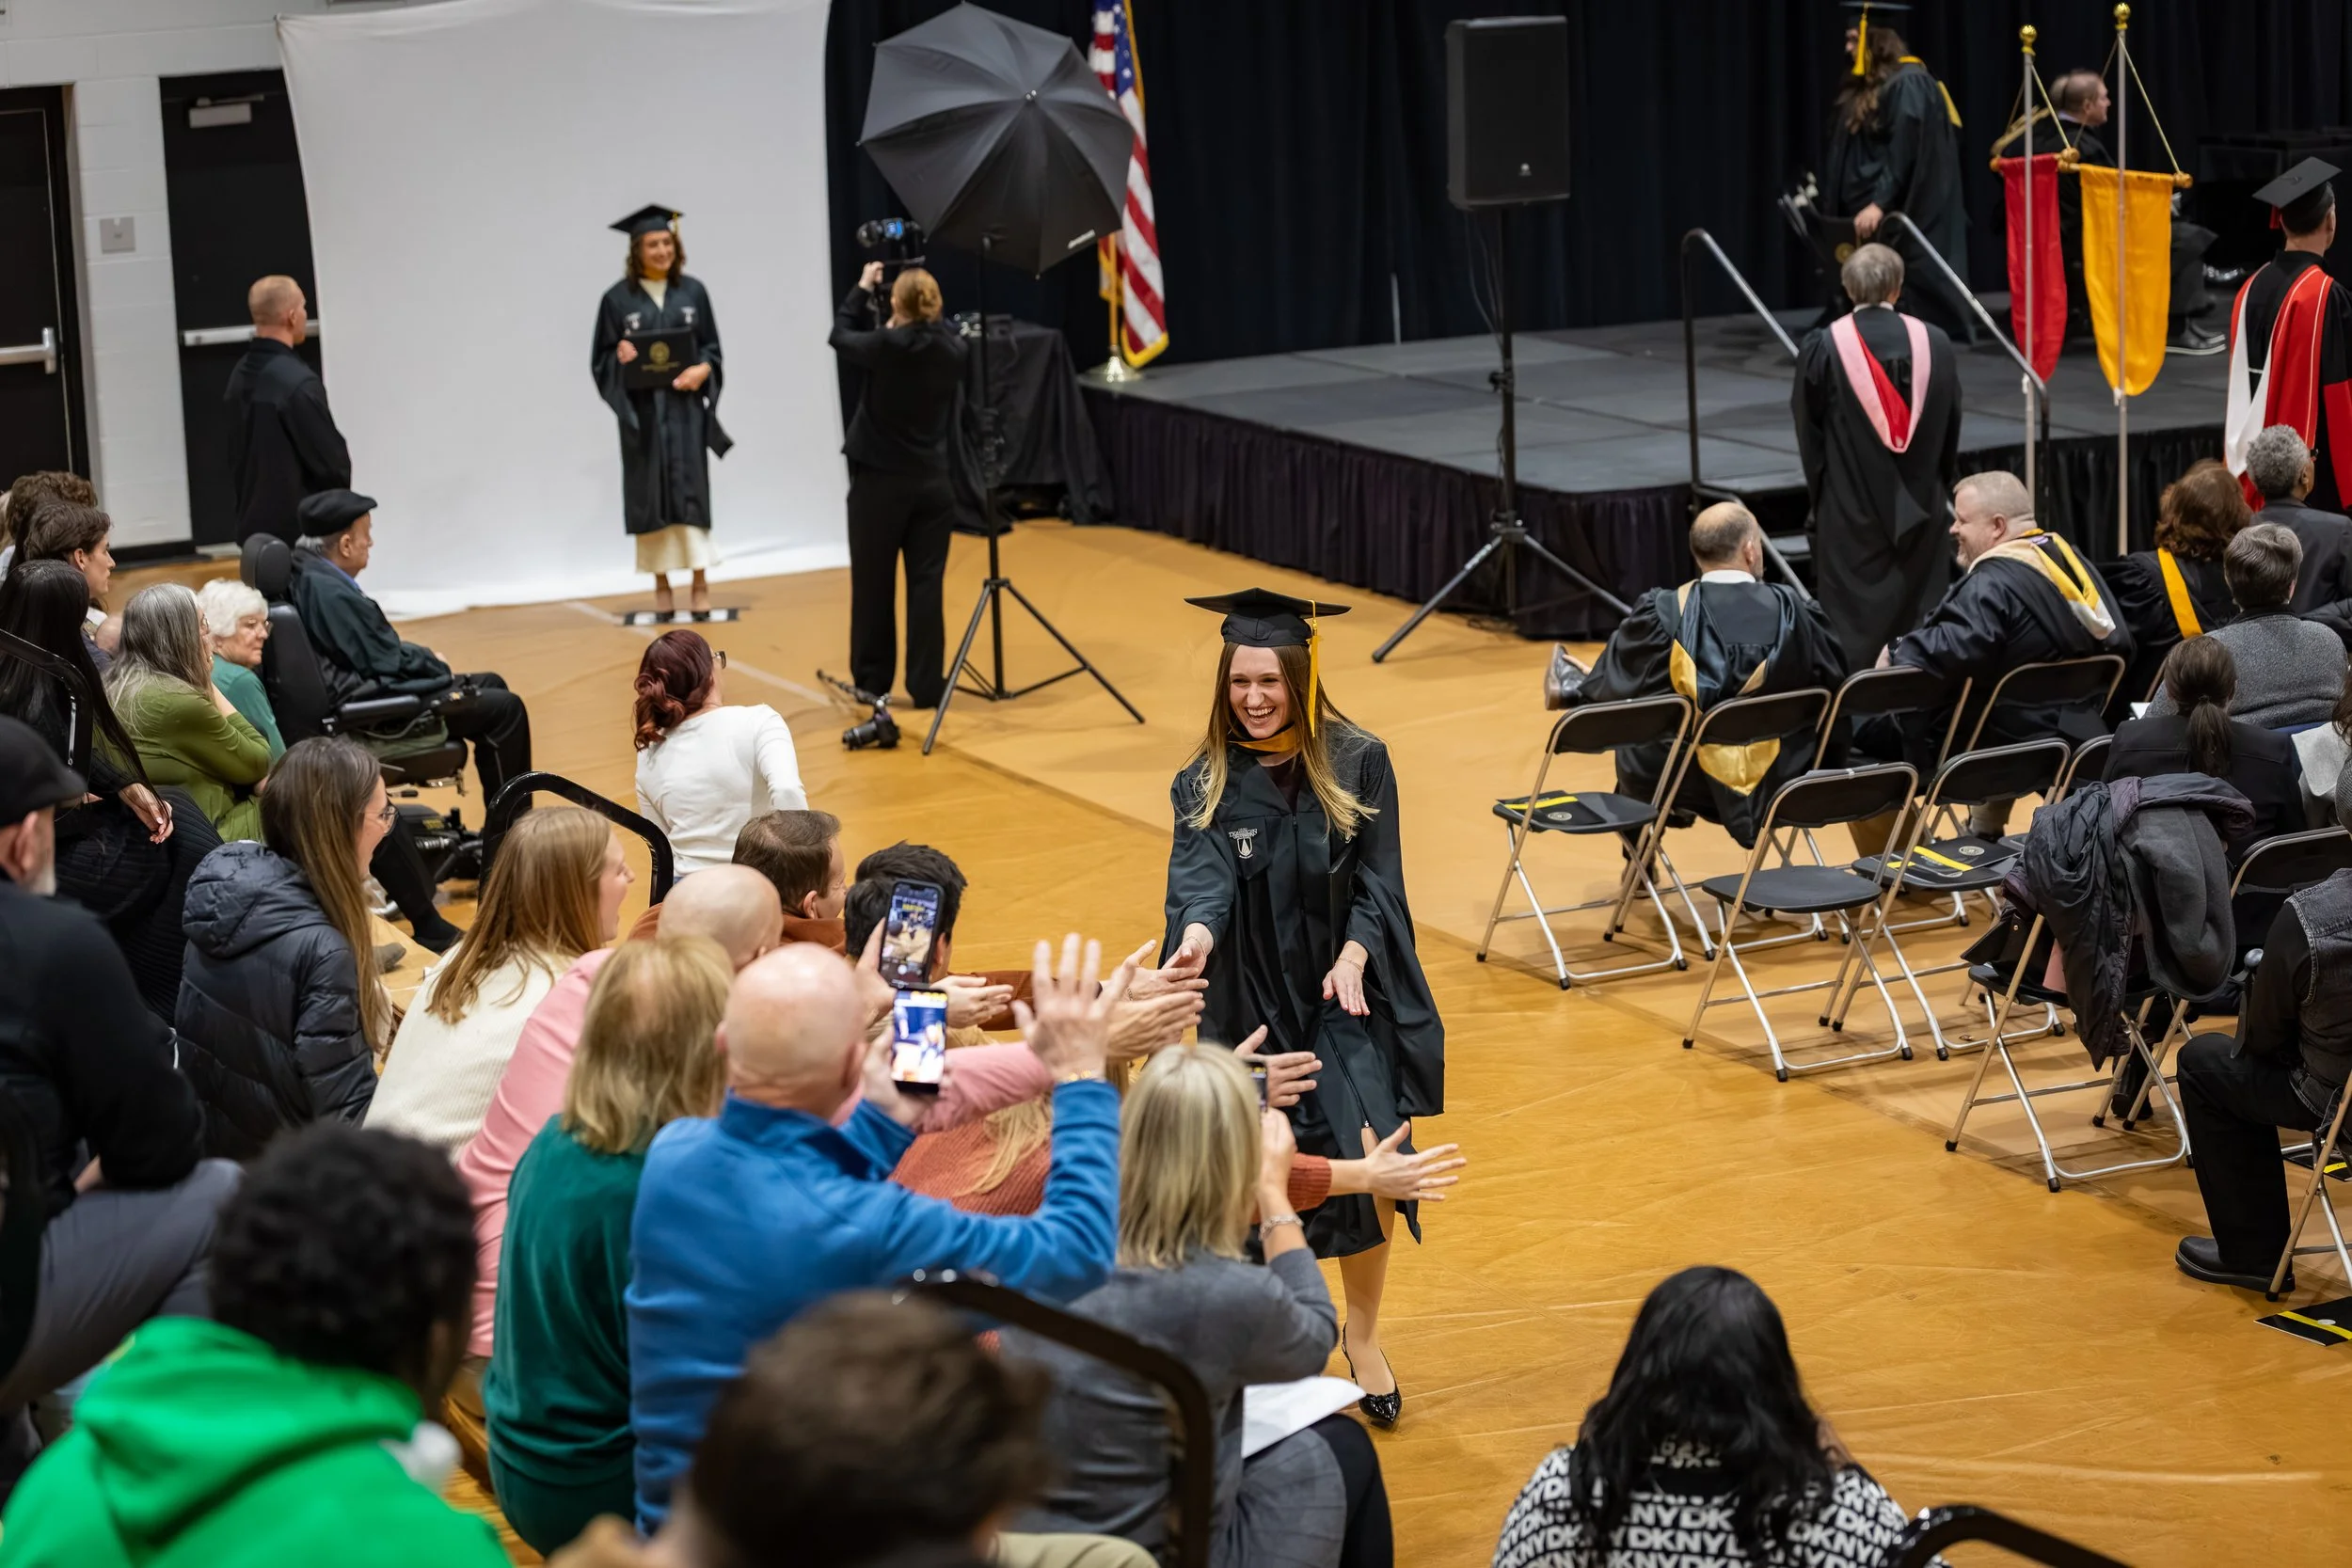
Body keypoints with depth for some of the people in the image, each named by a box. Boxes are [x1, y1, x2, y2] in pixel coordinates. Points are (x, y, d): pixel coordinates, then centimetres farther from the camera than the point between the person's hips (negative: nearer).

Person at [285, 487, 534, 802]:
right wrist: (435, 663, -3)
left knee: (491, 685, 21)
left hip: (364, 685, 11)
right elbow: (387, 661, -20)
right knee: (505, 708, -9)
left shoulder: (308, 578, 6)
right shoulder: (332, 594, -26)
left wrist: (426, 659, 8)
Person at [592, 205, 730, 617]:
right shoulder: (617, 299, -1)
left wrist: (702, 370, -13)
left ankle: (700, 582, -5)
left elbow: (713, 348, 8)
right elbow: (600, 359, 2)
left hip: (685, 407, 1)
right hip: (642, 409, -1)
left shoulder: (693, 292, 5)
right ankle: (661, 584, 8)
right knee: (650, 493, 1)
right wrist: (620, 358, -20)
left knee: (690, 488, -5)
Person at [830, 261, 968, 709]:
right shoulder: (953, 349, -6)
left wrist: (864, 288, 15)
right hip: (932, 481, 3)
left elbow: (841, 336, 4)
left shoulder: (885, 346, -16)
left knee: (873, 586, 8)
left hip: (880, 482, -3)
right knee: (926, 585, 4)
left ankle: (872, 682, 16)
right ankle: (927, 686, 3)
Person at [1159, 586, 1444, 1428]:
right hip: (1252, 1003, 1)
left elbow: (1377, 879, -2)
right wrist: (1195, 938, -38)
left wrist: (1351, 956, -20)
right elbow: (1202, 877, -16)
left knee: (1365, 1160, -16)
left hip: (1343, 990, -1)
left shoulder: (1357, 763, -2)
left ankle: (1363, 1337, 5)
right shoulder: (1206, 784, -2)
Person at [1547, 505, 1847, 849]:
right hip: (1782, 781, 3)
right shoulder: (1796, 609, -14)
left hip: (1687, 784, -3)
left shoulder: (1663, 612, -19)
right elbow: (1833, 681, 1)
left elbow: (1612, 684, -2)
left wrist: (1583, 689, 24)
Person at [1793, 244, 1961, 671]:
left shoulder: (1824, 348, -10)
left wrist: (1822, 497, 11)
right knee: (1922, 631, 9)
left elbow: (1810, 437, -3)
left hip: (1851, 513, -2)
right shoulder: (1934, 345, -3)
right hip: (1919, 509, 2)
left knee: (1855, 627, 2)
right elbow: (1951, 432, 6)